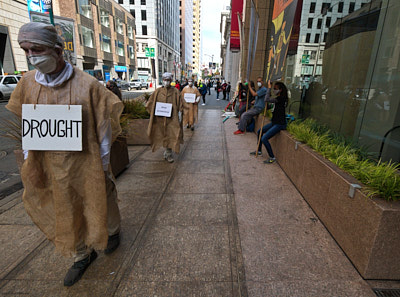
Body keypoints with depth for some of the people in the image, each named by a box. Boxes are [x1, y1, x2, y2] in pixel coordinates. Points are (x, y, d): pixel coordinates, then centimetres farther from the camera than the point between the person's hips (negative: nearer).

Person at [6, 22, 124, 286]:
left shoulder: (86, 84, -15)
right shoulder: (28, 83, -1)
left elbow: (104, 124, -10)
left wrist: (104, 163, -6)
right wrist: (29, 159, 6)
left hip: (87, 163, -4)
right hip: (52, 166, 5)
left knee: (100, 203, 17)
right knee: (66, 211, 18)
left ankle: (113, 231, 49)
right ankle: (83, 255, 42)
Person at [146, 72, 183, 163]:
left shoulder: (175, 91, 0)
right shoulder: (158, 91, 4)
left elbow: (179, 105, 0)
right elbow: (150, 103, 10)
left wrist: (180, 116, -6)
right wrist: (153, 113, 2)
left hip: (172, 118, -2)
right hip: (160, 117, 2)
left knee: (171, 135, -3)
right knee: (163, 134, 10)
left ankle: (168, 153, 11)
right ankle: (167, 152, 28)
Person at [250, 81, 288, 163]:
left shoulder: (281, 98, -18)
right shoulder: (278, 98, 11)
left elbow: (267, 100, -27)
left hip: (280, 124, -10)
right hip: (274, 122, 10)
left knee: (264, 138, -20)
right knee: (259, 132, 17)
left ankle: (272, 157, -6)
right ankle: (259, 151, 30)